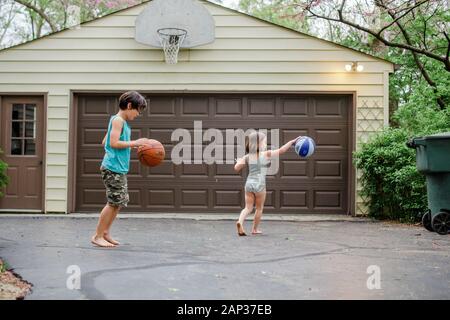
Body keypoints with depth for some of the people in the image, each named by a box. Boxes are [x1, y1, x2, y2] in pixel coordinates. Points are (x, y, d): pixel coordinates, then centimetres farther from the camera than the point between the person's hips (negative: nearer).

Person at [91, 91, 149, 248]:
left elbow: (104, 142, 22)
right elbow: (114, 143, -19)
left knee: (120, 202, 13)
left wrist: (131, 145, 20)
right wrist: (135, 143, -14)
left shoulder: (122, 122, 18)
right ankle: (97, 236, 3)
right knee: (114, 202, -6)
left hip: (119, 169, 10)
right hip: (113, 168, -10)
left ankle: (106, 232, 22)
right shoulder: (118, 120, -10)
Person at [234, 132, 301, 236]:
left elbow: (236, 168, 0)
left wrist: (239, 161, 21)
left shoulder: (247, 157, 4)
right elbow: (281, 150, -8)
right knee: (259, 208, 14)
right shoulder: (267, 154, -6)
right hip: (259, 184, -3)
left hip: (249, 183, 3)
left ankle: (240, 221, -17)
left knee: (248, 207, 9)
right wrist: (292, 141, 0)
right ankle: (255, 229, 21)